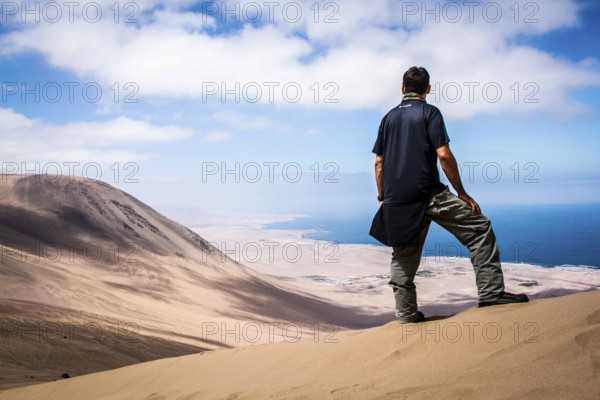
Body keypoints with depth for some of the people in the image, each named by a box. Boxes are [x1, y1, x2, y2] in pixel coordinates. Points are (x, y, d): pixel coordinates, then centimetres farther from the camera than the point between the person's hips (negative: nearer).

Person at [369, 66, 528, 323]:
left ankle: (406, 314, 14)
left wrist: (383, 198, 19)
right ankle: (491, 293, -4)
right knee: (479, 228, 3)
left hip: (396, 200, 6)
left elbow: (379, 161, 13)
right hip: (428, 194, -5)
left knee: (403, 258, 13)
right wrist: (462, 193, -4)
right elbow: (444, 155, -10)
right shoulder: (429, 112, -1)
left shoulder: (389, 118, 15)